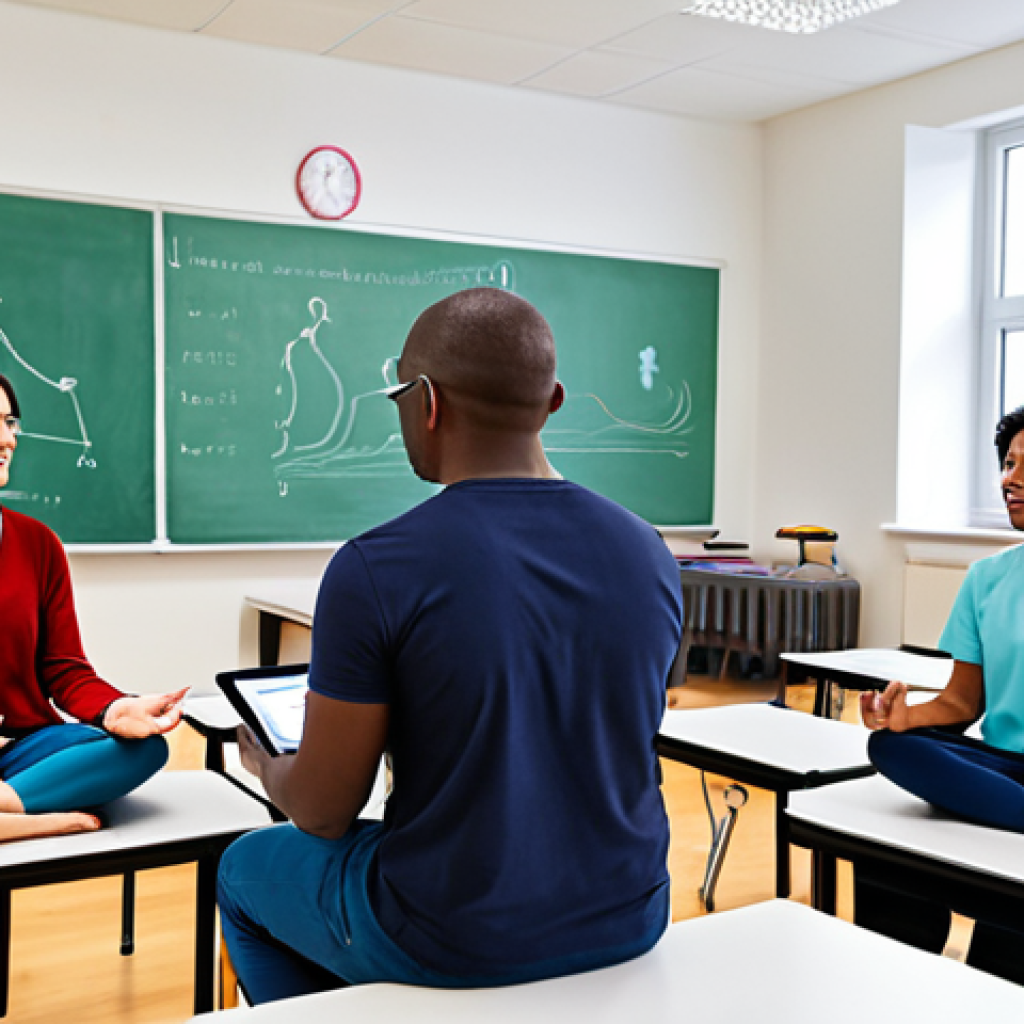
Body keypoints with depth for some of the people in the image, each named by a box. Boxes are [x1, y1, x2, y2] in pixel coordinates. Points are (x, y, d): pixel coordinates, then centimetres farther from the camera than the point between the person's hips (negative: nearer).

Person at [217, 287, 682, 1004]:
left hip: (454, 944, -5)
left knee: (246, 870, 23)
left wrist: (266, 765, 10)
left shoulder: (373, 571, -22)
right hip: (629, 925, 5)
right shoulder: (650, 554, -6)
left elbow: (323, 812, -13)